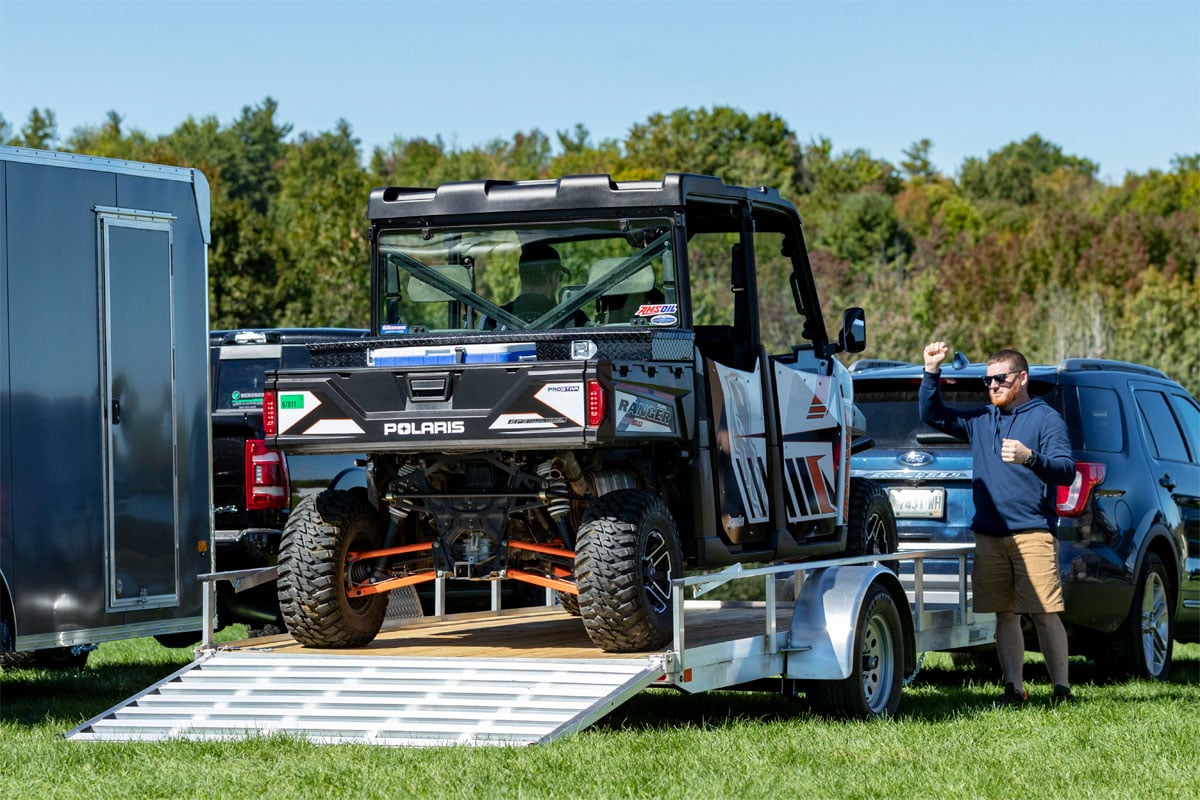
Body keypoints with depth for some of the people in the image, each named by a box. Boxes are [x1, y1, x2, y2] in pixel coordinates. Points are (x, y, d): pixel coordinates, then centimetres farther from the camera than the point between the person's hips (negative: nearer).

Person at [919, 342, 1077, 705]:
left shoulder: (1046, 419, 1)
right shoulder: (980, 420, 17)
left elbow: (1067, 470, -8)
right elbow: (932, 415, 20)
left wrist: (1030, 457, -26)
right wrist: (932, 371, 7)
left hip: (1033, 533, -5)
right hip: (989, 535, 5)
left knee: (1044, 613, -9)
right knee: (1004, 614, 5)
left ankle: (1061, 686, -7)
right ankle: (1014, 686, 8)